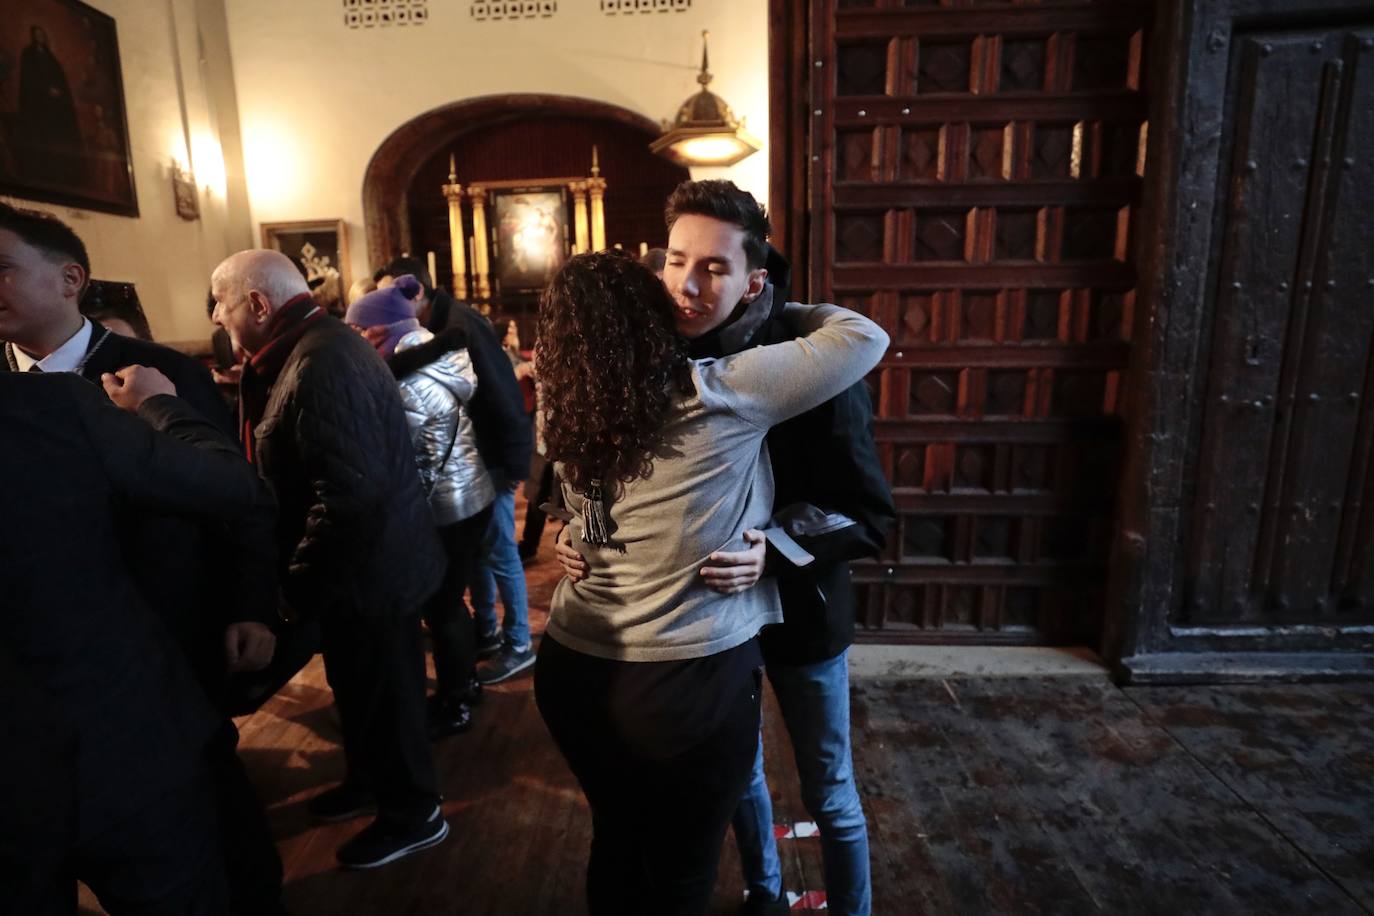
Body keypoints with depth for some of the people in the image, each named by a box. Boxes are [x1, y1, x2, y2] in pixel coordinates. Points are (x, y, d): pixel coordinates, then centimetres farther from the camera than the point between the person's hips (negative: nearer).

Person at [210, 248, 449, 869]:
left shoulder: (320, 363, -25)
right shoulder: (318, 347, 8)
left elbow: (349, 495, -30)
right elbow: (296, 464, 13)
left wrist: (299, 582, -20)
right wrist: (250, 383, 5)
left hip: (366, 570, -10)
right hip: (364, 560, 10)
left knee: (381, 697, 10)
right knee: (363, 690, 26)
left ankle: (412, 816, 33)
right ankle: (370, 780, 49)